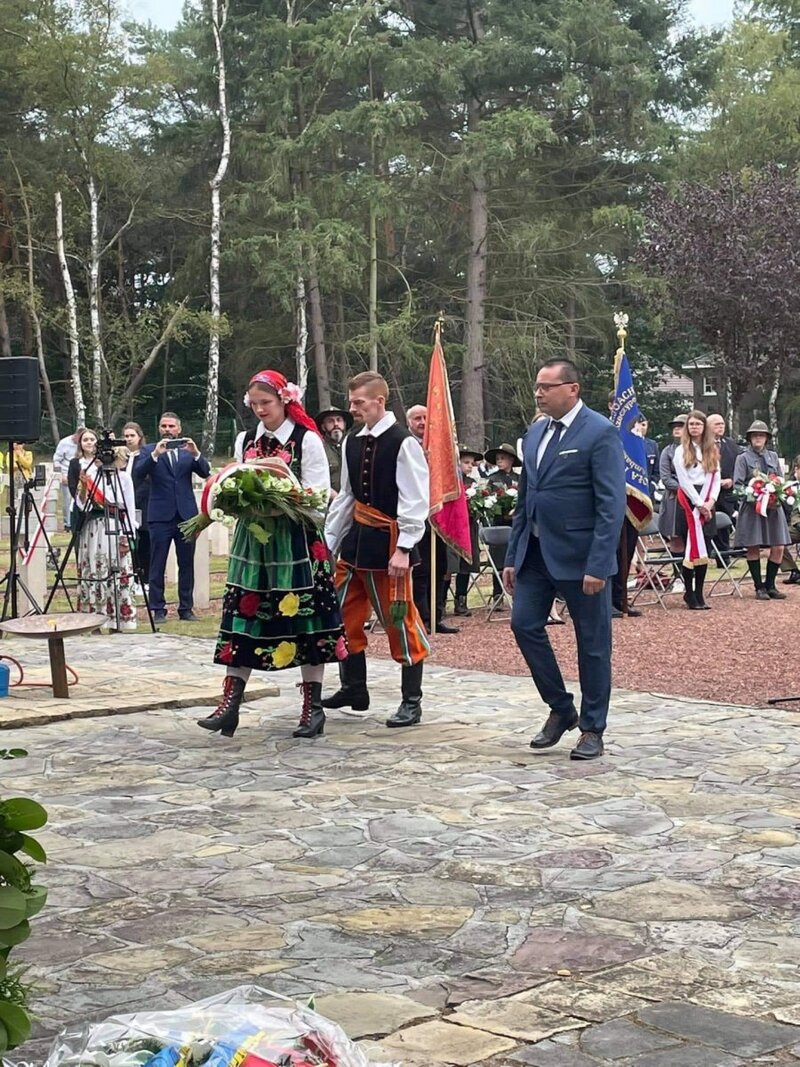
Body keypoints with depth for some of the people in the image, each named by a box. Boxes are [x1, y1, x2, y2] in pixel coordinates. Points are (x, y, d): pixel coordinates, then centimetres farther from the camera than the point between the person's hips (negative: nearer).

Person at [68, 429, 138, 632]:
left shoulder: (124, 478, 2)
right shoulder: (93, 476, 8)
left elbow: (130, 508, 0)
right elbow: (81, 504, 3)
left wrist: (127, 534, -7)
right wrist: (83, 486, -13)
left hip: (117, 529, -2)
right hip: (93, 528, 2)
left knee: (120, 576, -5)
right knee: (95, 574, 3)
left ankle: (121, 619, 1)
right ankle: (96, 618, 8)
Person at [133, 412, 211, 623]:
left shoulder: (188, 451, 12)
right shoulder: (148, 450, 6)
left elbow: (205, 472, 0)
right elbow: (138, 474, -9)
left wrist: (196, 453, -16)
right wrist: (155, 455, -21)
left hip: (186, 514, 2)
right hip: (161, 515, -2)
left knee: (187, 564, 5)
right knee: (157, 565, -1)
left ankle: (186, 608, 11)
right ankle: (158, 609, 3)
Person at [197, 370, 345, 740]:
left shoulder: (307, 440, -4)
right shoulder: (246, 442, 12)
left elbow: (318, 496, -8)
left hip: (296, 540, -5)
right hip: (253, 538, 5)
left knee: (303, 619, -1)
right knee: (244, 616, 0)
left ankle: (313, 707, 7)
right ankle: (230, 703, 1)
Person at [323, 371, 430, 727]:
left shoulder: (403, 443, -12)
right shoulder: (353, 442, 10)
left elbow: (414, 500, -15)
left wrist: (403, 549, -20)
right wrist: (328, 541, 15)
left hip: (388, 543, -7)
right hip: (356, 538, 8)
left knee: (400, 621, -2)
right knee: (345, 617, 12)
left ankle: (412, 701, 7)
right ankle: (353, 688, 27)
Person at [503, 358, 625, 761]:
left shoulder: (600, 433, -11)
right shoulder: (535, 434, 12)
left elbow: (612, 505, -16)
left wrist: (598, 565, -21)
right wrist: (513, 556, 12)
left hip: (580, 555, -7)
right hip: (537, 552, 7)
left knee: (592, 642, 3)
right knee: (524, 624, 2)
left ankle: (592, 728, 15)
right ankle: (560, 709, 19)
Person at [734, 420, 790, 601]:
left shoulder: (773, 457, 14)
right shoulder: (743, 458, 2)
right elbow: (737, 484, -4)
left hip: (773, 507, 4)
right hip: (751, 509, -4)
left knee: (778, 547, -1)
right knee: (753, 548, -2)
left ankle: (770, 585, 12)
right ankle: (759, 588, 8)